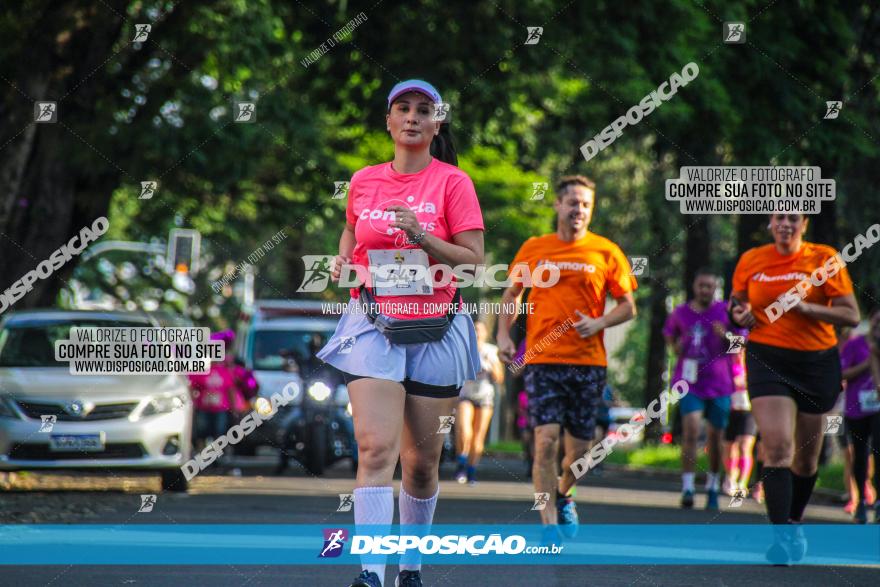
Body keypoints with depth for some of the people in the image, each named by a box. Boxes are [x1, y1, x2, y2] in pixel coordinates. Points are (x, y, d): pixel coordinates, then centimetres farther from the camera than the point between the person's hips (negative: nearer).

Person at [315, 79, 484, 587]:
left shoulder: (453, 182, -1)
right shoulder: (364, 180, 8)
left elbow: (473, 259, -6)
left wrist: (420, 236, -19)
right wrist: (344, 260, 8)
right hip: (373, 327, 1)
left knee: (423, 461, 7)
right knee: (376, 449, -16)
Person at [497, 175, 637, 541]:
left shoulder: (606, 253, 3)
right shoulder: (533, 249, 6)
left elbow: (628, 307, 7)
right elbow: (512, 293, 19)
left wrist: (599, 323, -11)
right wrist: (503, 334, 5)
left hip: (589, 362, 1)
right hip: (543, 359, -1)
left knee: (579, 447, 7)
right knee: (546, 439, -14)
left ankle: (563, 495, 38)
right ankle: (550, 524, -11)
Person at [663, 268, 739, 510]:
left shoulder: (726, 312, 1)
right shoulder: (680, 313, 4)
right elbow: (669, 334, 19)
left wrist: (725, 335, -17)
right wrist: (677, 345, -3)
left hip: (719, 384, 1)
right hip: (690, 382, -1)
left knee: (715, 436, 7)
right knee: (691, 430, -18)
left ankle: (713, 488, 24)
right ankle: (687, 488, -18)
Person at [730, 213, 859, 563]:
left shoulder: (825, 259, -2)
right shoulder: (751, 261, 4)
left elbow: (851, 315, -5)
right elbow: (736, 305, 19)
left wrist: (805, 307, -19)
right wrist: (739, 316, -5)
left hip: (817, 363, 1)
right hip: (767, 359, -1)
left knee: (807, 456, 11)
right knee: (778, 447, -18)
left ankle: (794, 523, 34)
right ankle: (781, 534, -22)